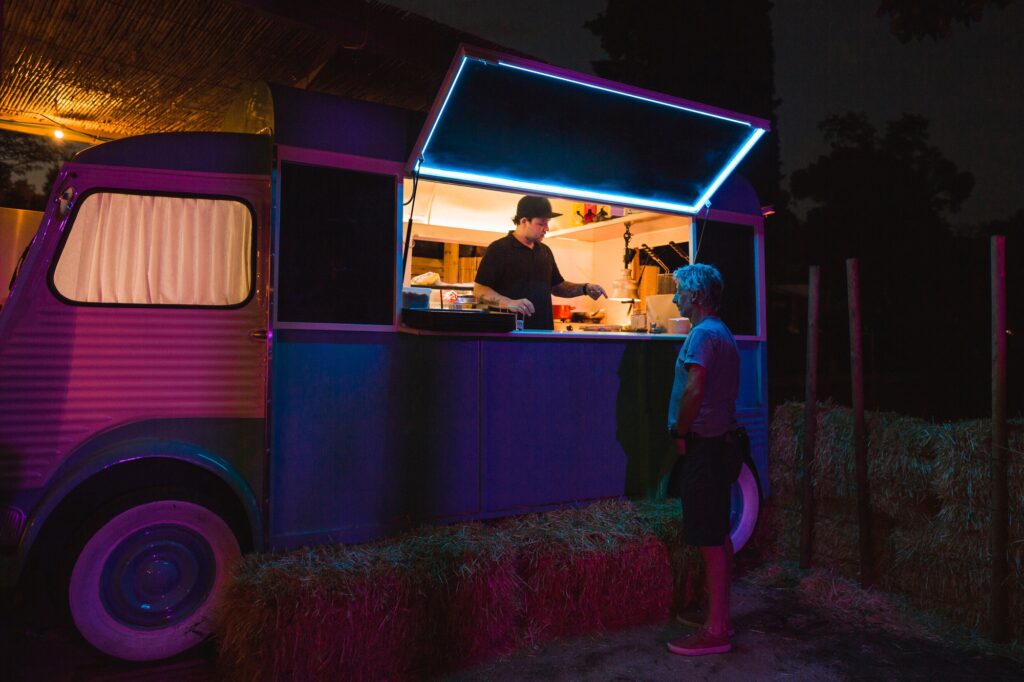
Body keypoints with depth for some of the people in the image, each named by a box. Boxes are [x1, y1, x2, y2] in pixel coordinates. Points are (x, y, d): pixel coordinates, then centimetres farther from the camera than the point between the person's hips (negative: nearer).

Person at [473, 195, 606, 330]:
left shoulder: (545, 251, 15)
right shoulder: (498, 249, -7)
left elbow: (557, 286, 24)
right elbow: (479, 290, -11)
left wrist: (585, 288, 8)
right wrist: (508, 302, -27)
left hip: (543, 329, 7)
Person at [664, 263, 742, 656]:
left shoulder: (702, 333, -15)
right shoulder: (722, 333, 16)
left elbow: (694, 390, -25)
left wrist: (680, 433, -13)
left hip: (705, 448, -10)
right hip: (722, 444, 10)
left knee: (710, 541, -4)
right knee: (719, 536, 16)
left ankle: (715, 631, 4)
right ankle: (719, 614, 28)